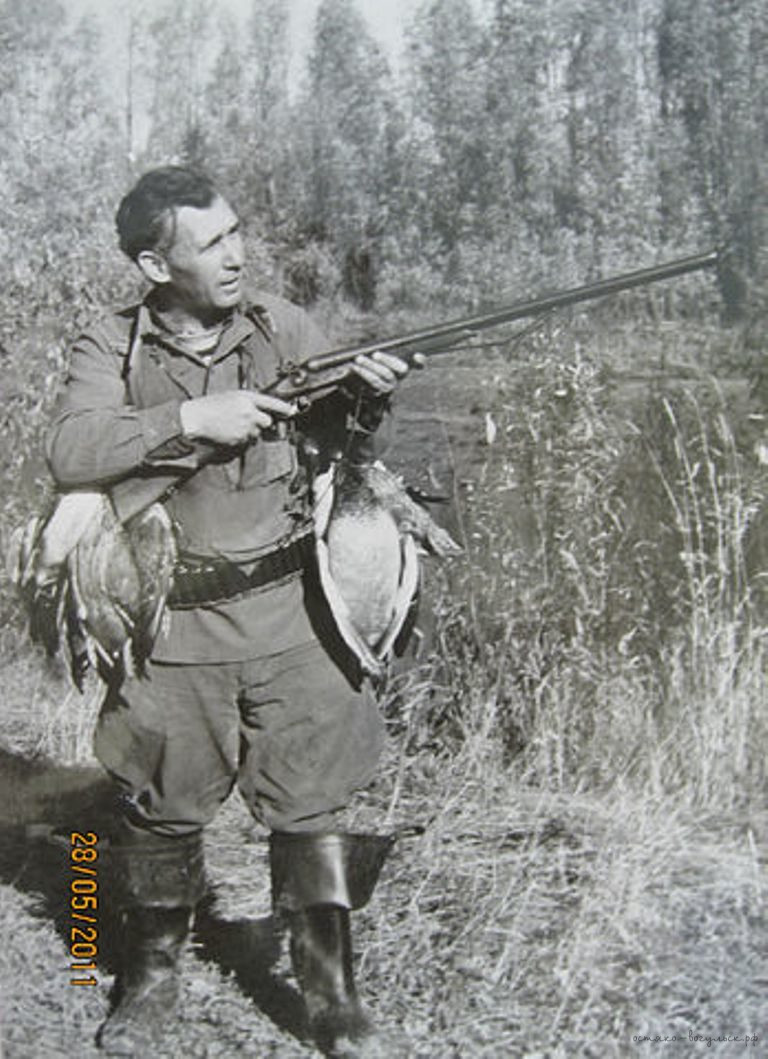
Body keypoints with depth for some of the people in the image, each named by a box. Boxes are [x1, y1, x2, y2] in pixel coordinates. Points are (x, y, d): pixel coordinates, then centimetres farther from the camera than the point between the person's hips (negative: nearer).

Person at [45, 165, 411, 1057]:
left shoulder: (282, 328, 3)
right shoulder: (111, 348, -1)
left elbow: (336, 445, 6)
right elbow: (69, 452, -16)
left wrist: (364, 398, -15)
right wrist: (189, 420, -24)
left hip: (289, 614, 1)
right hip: (173, 624, 0)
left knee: (309, 803, 5)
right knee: (160, 808, 13)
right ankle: (151, 975, 36)